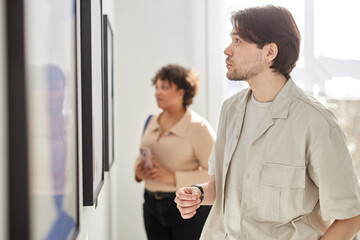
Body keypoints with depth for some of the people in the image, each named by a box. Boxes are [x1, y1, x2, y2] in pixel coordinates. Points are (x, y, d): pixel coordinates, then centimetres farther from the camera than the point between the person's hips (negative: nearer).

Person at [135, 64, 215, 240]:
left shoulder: (197, 126, -11)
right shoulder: (153, 122, 9)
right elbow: (142, 155, 21)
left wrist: (174, 177, -20)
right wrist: (139, 169, -2)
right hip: (153, 204, 6)